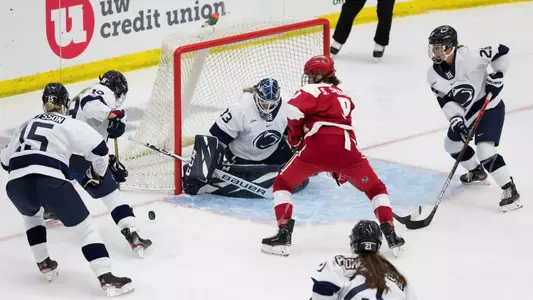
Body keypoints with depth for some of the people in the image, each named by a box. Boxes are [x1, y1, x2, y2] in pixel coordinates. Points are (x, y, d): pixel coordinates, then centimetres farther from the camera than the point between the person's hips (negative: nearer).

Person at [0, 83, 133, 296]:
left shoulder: (26, 125, 28)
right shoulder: (70, 125, 13)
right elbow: (99, 148, 3)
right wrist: (97, 173, 21)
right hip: (50, 182, -4)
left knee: (31, 214, 38)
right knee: (85, 228, 5)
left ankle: (44, 264, 34)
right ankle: (106, 278, -8)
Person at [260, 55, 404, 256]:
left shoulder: (312, 91, 12)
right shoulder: (343, 97, 34)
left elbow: (294, 109, -9)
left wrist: (295, 138, 7)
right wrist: (340, 169, 42)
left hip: (317, 146, -4)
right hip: (346, 148, 4)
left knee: (282, 184, 16)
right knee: (375, 188, 24)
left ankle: (283, 235, 4)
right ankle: (390, 235, 12)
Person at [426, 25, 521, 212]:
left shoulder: (469, 56, -28)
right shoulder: (434, 74, -10)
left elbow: (502, 51, -20)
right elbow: (445, 101, -11)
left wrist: (497, 75, -21)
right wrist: (455, 120, -25)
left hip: (490, 107, -8)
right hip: (466, 112, 8)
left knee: (485, 149, -21)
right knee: (452, 143, 18)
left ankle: (510, 190, -15)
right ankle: (477, 172, 43)